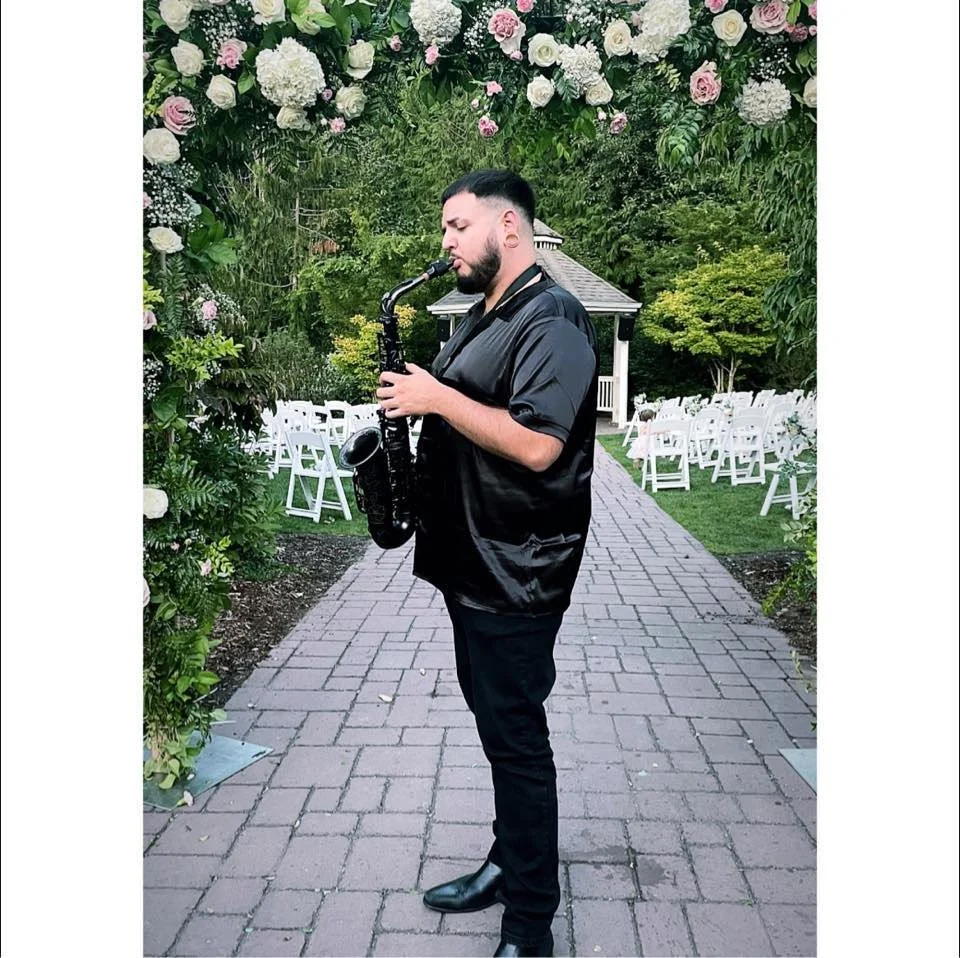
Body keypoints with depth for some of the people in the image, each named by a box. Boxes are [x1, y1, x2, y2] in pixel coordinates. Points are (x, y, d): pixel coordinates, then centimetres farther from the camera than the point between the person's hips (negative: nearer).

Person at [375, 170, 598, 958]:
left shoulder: (551, 319, -15)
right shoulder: (485, 317, 15)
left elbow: (536, 445, -26)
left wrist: (437, 397, -20)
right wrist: (414, 401, 6)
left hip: (516, 575, -9)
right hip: (471, 563, 9)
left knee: (516, 738, 1)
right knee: (498, 728, 19)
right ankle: (508, 863, 37)